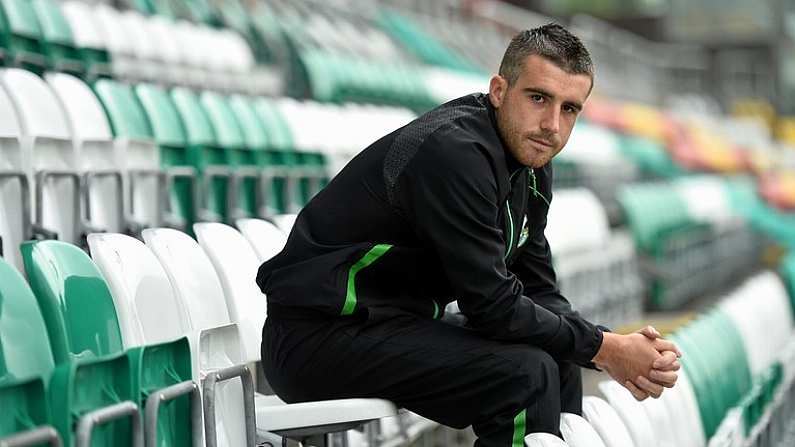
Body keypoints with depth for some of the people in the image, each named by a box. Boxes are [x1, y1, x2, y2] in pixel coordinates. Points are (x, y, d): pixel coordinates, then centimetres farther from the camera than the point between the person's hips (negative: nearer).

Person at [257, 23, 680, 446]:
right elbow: (492, 305, -23)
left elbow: (538, 292, 8)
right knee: (526, 374, -22)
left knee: (559, 365, 10)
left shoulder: (531, 164, 6)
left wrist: (615, 348, -8)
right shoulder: (454, 152, -22)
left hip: (398, 323, 10)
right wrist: (604, 348, -13)